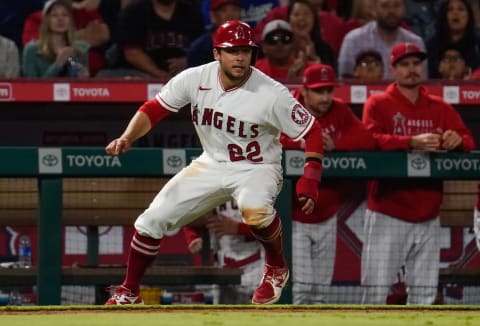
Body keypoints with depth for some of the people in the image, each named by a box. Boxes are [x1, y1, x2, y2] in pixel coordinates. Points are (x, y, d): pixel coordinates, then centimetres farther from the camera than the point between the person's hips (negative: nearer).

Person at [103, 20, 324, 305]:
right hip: (212, 164, 4)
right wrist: (126, 138, -20)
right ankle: (129, 295, 18)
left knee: (255, 209, -38)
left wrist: (310, 177, -28)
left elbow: (311, 131, -16)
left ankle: (277, 269, -7)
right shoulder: (195, 79, -13)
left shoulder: (272, 94, -23)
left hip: (257, 168, -4)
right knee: (151, 220, -2)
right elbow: (154, 109, -3)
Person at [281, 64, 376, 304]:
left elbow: (367, 139, -8)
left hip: (327, 218, 5)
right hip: (294, 218, -5)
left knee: (321, 291, 11)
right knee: (300, 287, -13)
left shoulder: (339, 111, 3)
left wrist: (335, 144, -23)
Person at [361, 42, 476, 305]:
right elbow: (371, 140, -15)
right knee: (376, 291, -8)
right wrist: (413, 142, -30)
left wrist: (457, 140, -19)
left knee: (424, 295, 6)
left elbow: (469, 142, 6)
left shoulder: (439, 108, 14)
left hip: (428, 217, 4)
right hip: (387, 215, -4)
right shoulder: (378, 105, 2)